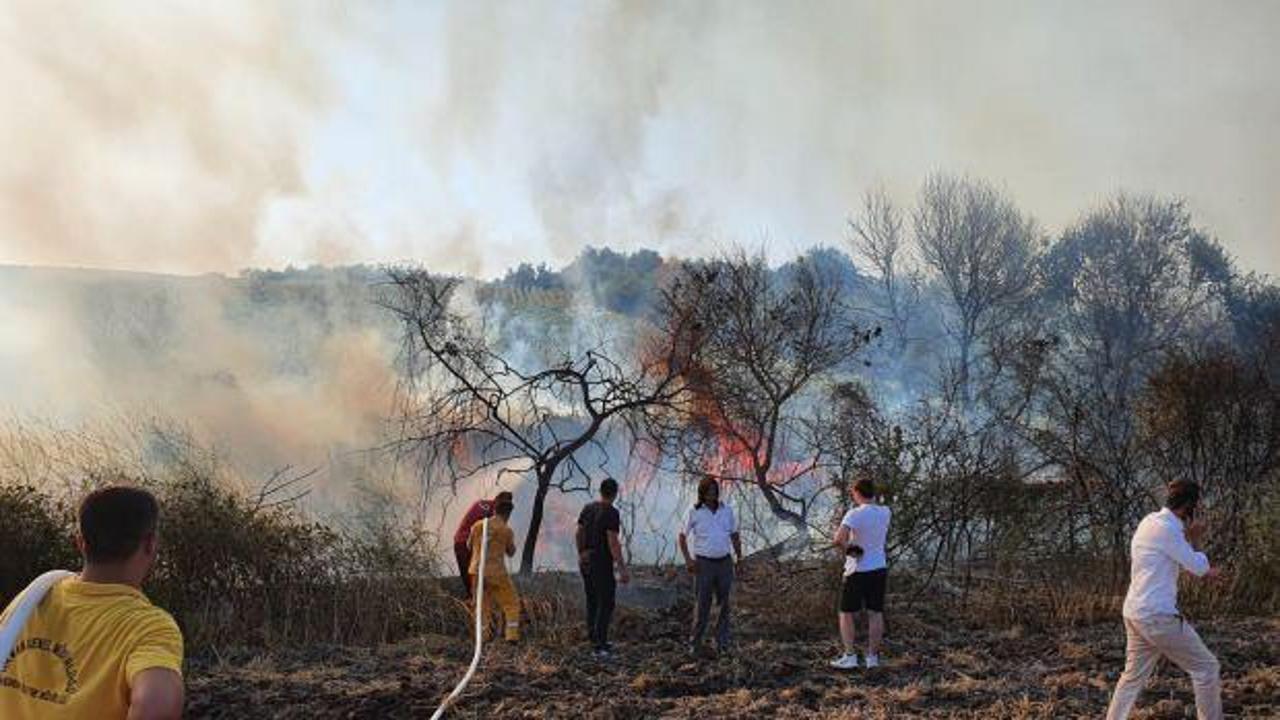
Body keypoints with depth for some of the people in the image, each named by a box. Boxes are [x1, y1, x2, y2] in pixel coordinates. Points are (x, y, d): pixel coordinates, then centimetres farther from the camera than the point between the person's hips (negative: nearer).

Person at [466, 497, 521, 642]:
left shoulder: (478, 525, 3)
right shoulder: (506, 530, -6)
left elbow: (469, 546, 18)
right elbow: (511, 552, 8)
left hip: (477, 571, 4)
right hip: (496, 572, -4)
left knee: (483, 606, 15)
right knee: (512, 603, 8)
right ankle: (512, 635, -3)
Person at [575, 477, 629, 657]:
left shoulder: (588, 508, 6)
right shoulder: (611, 513, -16)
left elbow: (578, 534, 14)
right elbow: (613, 543, -22)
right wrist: (622, 569, -20)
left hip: (586, 561, 8)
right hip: (602, 563, -8)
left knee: (592, 602, 17)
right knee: (606, 604, -2)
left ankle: (595, 640, 25)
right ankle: (600, 646, -7)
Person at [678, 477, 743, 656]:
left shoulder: (727, 511, 5)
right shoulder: (694, 513, -4)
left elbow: (735, 536, 13)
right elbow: (682, 537, 3)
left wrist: (739, 557, 4)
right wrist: (687, 559, -7)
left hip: (725, 562, 3)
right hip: (704, 564, -3)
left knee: (724, 604, 4)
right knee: (703, 605, -1)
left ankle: (722, 644, 12)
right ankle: (694, 643, 12)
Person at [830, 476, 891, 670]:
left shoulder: (854, 514, -18)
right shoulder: (885, 513, 1)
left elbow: (838, 539, -30)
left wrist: (847, 550, -14)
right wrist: (863, 501, 16)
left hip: (857, 571, -5)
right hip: (879, 568, 5)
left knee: (846, 613, 6)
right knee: (875, 613, 9)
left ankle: (849, 656, 2)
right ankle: (872, 657, 12)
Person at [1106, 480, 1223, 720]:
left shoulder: (1150, 522, 13)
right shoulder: (1166, 528, -16)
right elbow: (1198, 566, -9)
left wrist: (1189, 539, 10)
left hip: (1135, 613, 10)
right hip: (1158, 615, -10)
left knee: (1133, 677, 18)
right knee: (1205, 667, 2)